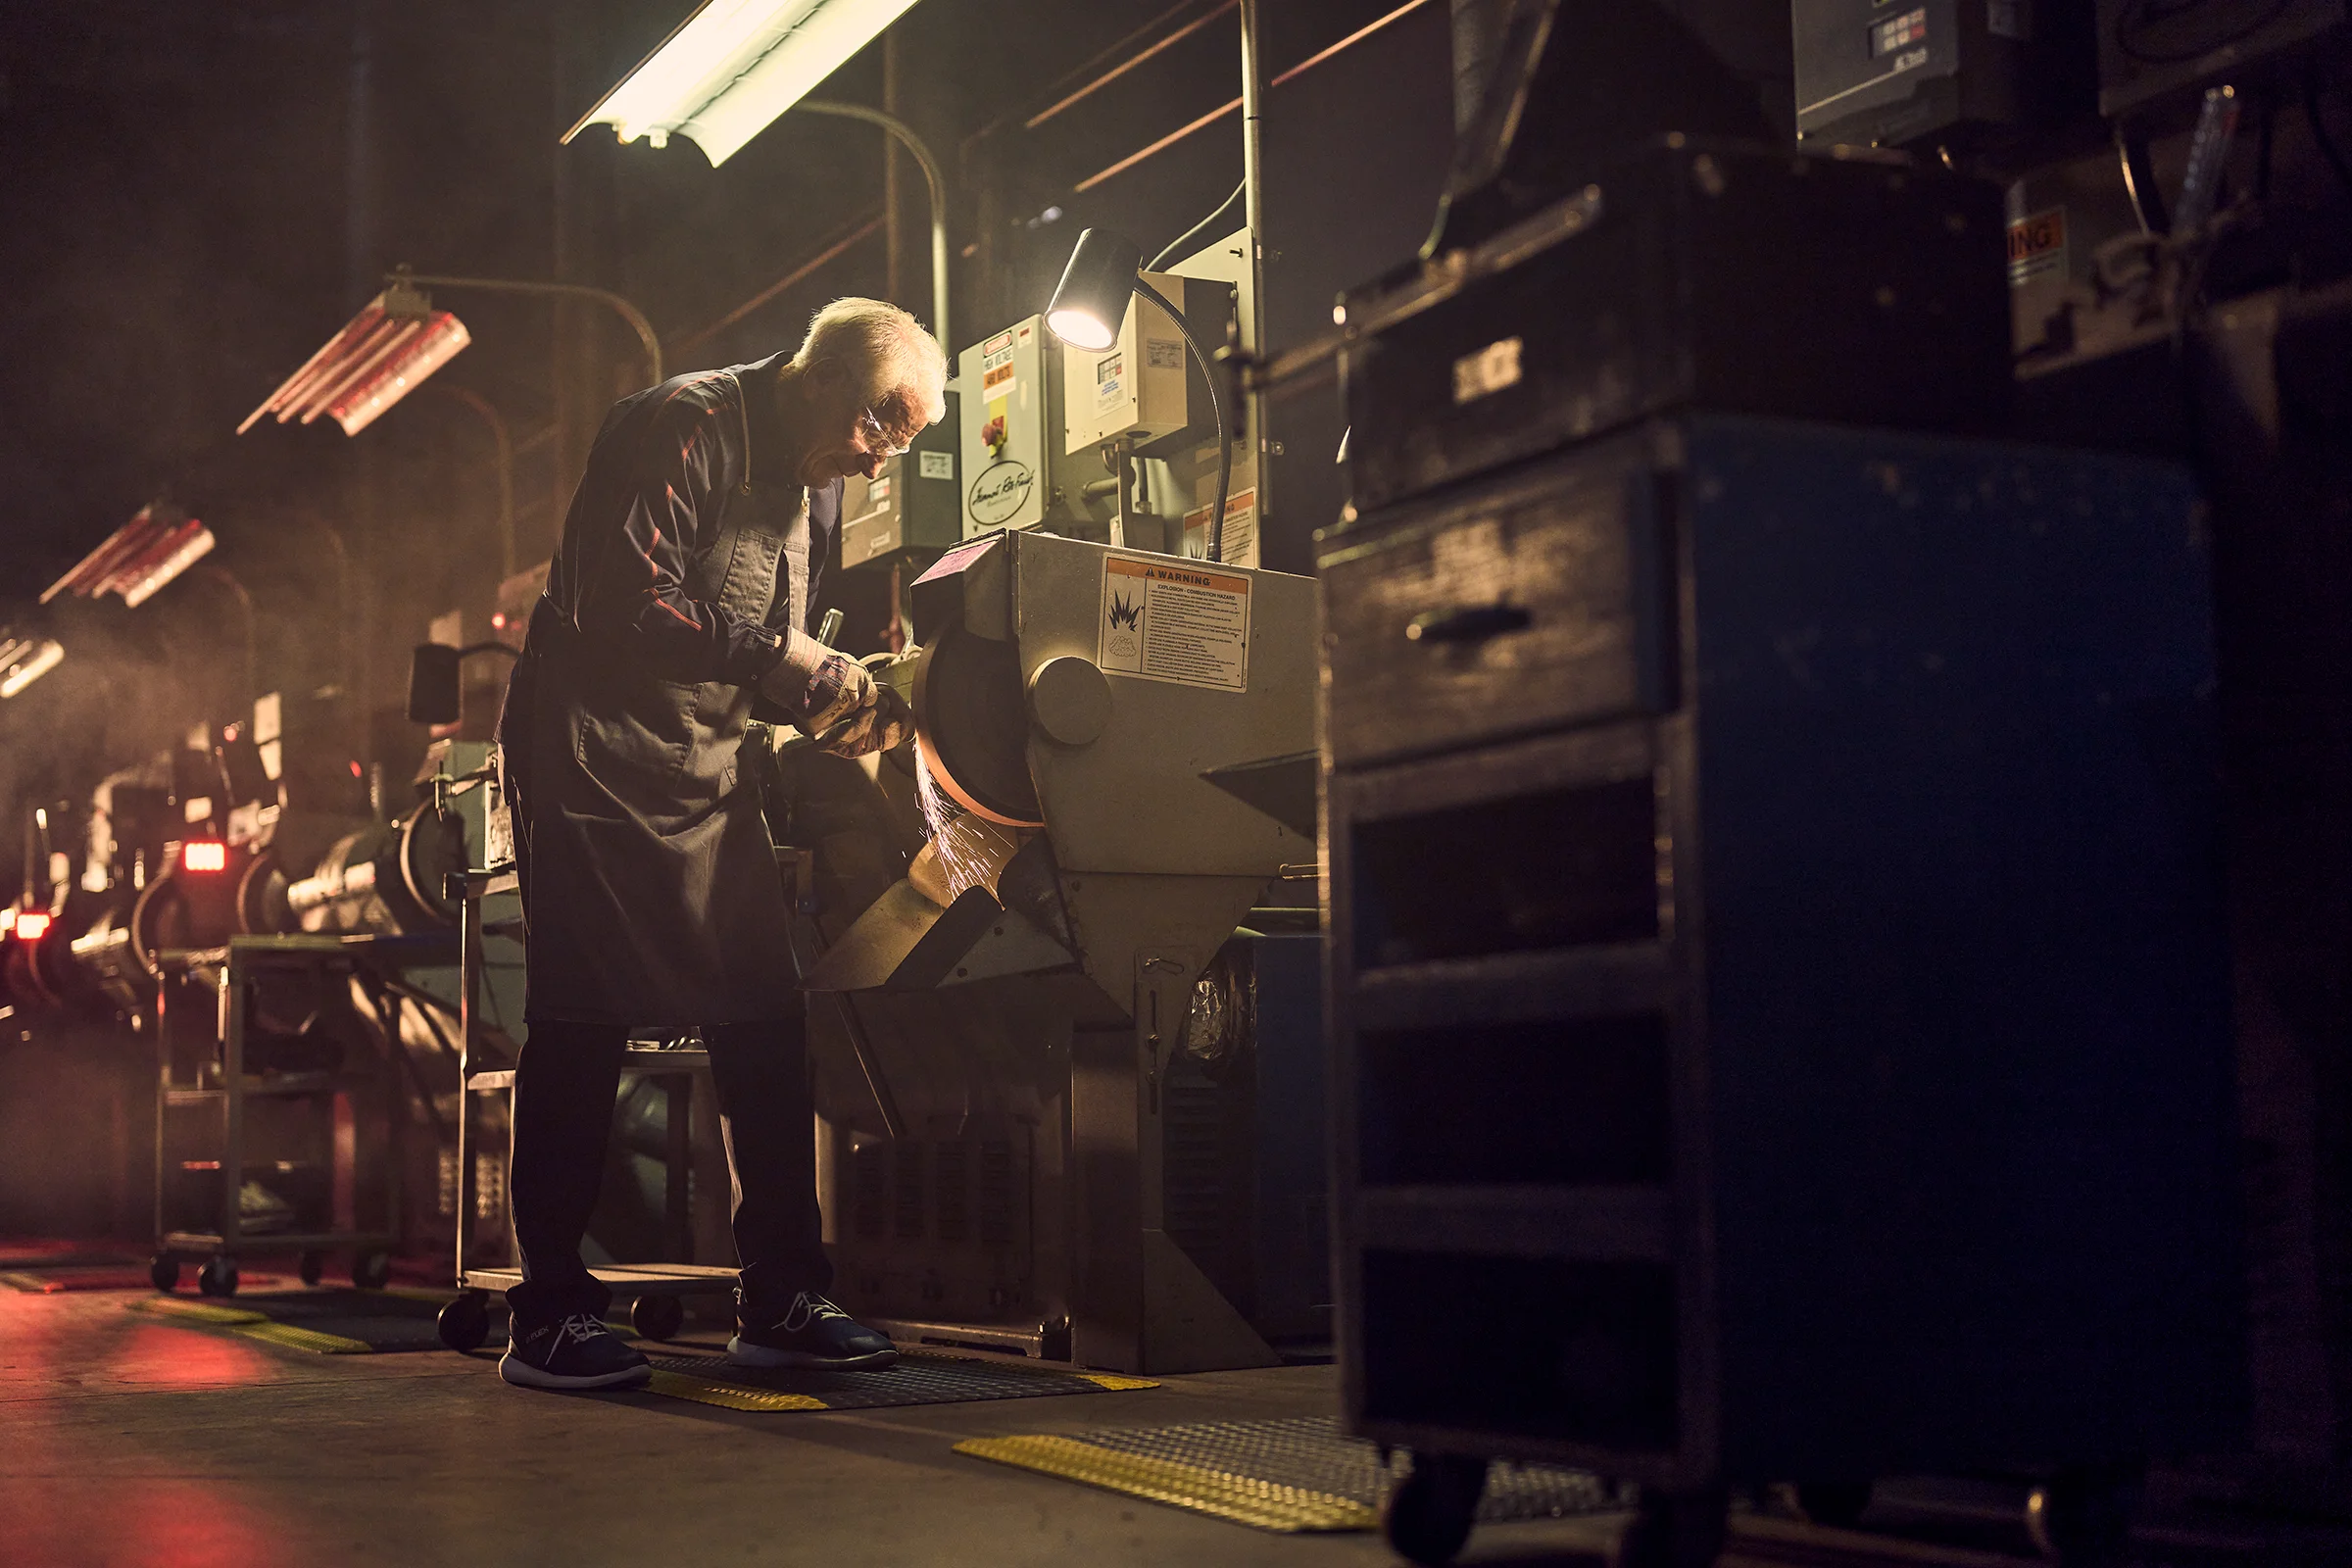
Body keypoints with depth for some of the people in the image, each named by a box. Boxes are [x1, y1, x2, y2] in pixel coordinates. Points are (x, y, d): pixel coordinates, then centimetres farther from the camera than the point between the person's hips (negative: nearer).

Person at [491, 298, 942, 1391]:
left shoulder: (815, 485, 13)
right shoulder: (683, 428, -15)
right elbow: (627, 606, -24)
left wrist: (844, 703, -2)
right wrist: (784, 661, -23)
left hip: (705, 766, 8)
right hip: (593, 748, -8)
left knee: (766, 1020, 2)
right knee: (581, 1025, -7)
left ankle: (781, 1300, 8)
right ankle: (548, 1318, 1)